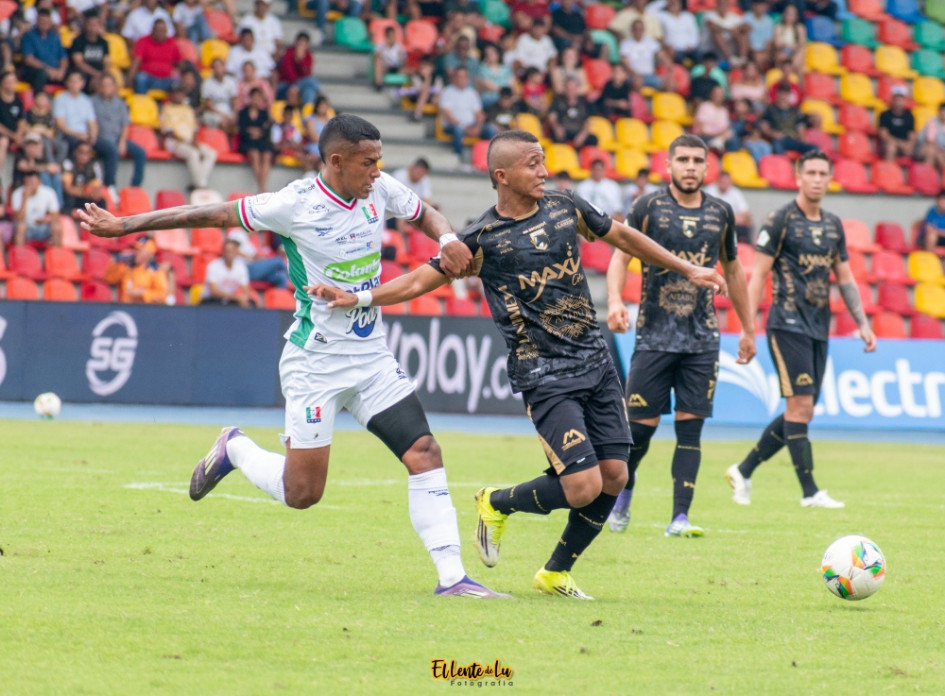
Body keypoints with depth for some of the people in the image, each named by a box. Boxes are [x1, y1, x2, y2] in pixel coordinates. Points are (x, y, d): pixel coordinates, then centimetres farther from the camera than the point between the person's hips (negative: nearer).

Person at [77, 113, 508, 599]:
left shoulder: (381, 190, 0)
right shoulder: (296, 204, -17)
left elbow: (426, 215, 19)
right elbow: (213, 214, -11)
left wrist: (447, 240, -5)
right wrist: (124, 226, -8)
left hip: (372, 356, 5)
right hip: (315, 362, -5)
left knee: (424, 454, -9)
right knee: (302, 493, -3)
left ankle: (452, 576, -6)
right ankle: (234, 449, 28)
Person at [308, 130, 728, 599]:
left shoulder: (565, 208, 7)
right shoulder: (484, 238, -7)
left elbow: (623, 237, 21)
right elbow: (421, 279, -3)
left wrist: (687, 269, 26)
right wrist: (357, 297, -16)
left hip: (595, 362, 6)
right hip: (545, 377, -6)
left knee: (614, 476, 0)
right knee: (583, 485, -16)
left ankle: (555, 574, 19)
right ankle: (496, 504, 13)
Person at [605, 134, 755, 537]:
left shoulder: (721, 214, 8)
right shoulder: (648, 208, -1)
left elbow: (733, 271, 19)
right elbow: (621, 257, -2)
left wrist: (748, 329, 21)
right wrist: (615, 301, -21)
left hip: (702, 339, 2)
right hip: (654, 334, -2)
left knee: (691, 425, -5)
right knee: (643, 424, -3)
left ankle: (679, 517, -4)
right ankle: (624, 486, 26)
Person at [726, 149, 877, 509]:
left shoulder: (833, 225, 14)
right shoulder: (781, 220, -6)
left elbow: (845, 279, 19)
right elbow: (757, 275, -7)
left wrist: (863, 324, 11)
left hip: (819, 328, 7)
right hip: (788, 324, -7)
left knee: (800, 413, 7)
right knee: (800, 405, -11)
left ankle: (743, 471, 20)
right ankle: (809, 492, -8)